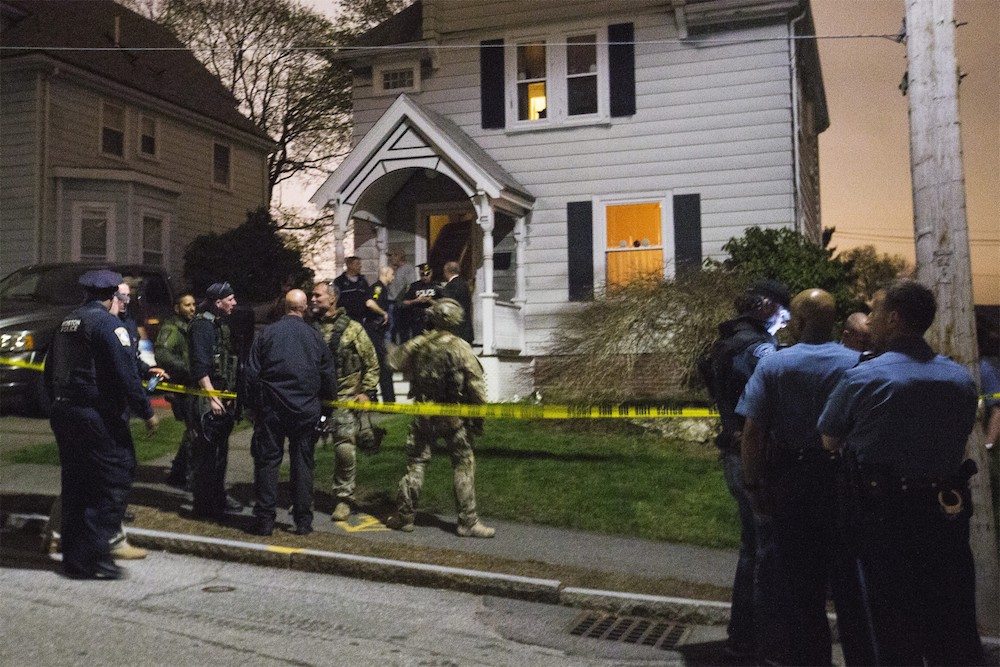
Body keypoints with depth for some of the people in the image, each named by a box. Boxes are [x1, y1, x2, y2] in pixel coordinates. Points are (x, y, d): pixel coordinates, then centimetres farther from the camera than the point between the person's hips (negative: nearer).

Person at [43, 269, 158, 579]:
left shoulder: (67, 322, 14)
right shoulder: (108, 324, -12)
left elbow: (50, 371, 19)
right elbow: (126, 375, -18)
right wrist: (147, 412, -11)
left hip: (64, 413, 9)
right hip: (99, 417, -9)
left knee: (76, 484, 15)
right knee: (115, 481, -3)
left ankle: (73, 556, 21)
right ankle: (91, 557, -6)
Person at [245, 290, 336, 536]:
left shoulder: (267, 334, -2)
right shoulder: (315, 337, 0)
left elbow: (252, 373, -2)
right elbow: (329, 375, 4)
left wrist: (252, 406, 8)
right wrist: (326, 400, 21)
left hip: (271, 410, -1)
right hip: (306, 411, 1)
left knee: (267, 461, 6)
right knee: (303, 463, 8)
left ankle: (264, 519, 6)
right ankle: (303, 520, 11)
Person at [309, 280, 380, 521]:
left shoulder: (352, 329, -1)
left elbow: (372, 363, 2)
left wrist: (366, 392, -4)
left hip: (344, 399, -4)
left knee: (345, 448, -6)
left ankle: (343, 499, 8)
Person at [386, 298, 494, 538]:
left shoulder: (418, 344, -1)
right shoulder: (461, 348, -13)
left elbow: (396, 361, 17)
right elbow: (476, 384, -15)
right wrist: (479, 416, -5)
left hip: (423, 415, 4)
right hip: (454, 418, -3)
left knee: (415, 464, 13)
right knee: (463, 467, 4)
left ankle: (405, 516, 18)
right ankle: (468, 521, 5)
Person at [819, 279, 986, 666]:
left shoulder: (861, 378, -13)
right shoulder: (962, 380, 2)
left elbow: (829, 442, -3)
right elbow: (957, 442, 11)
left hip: (883, 518, -4)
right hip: (947, 513, 4)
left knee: (894, 631, 8)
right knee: (955, 628, 15)